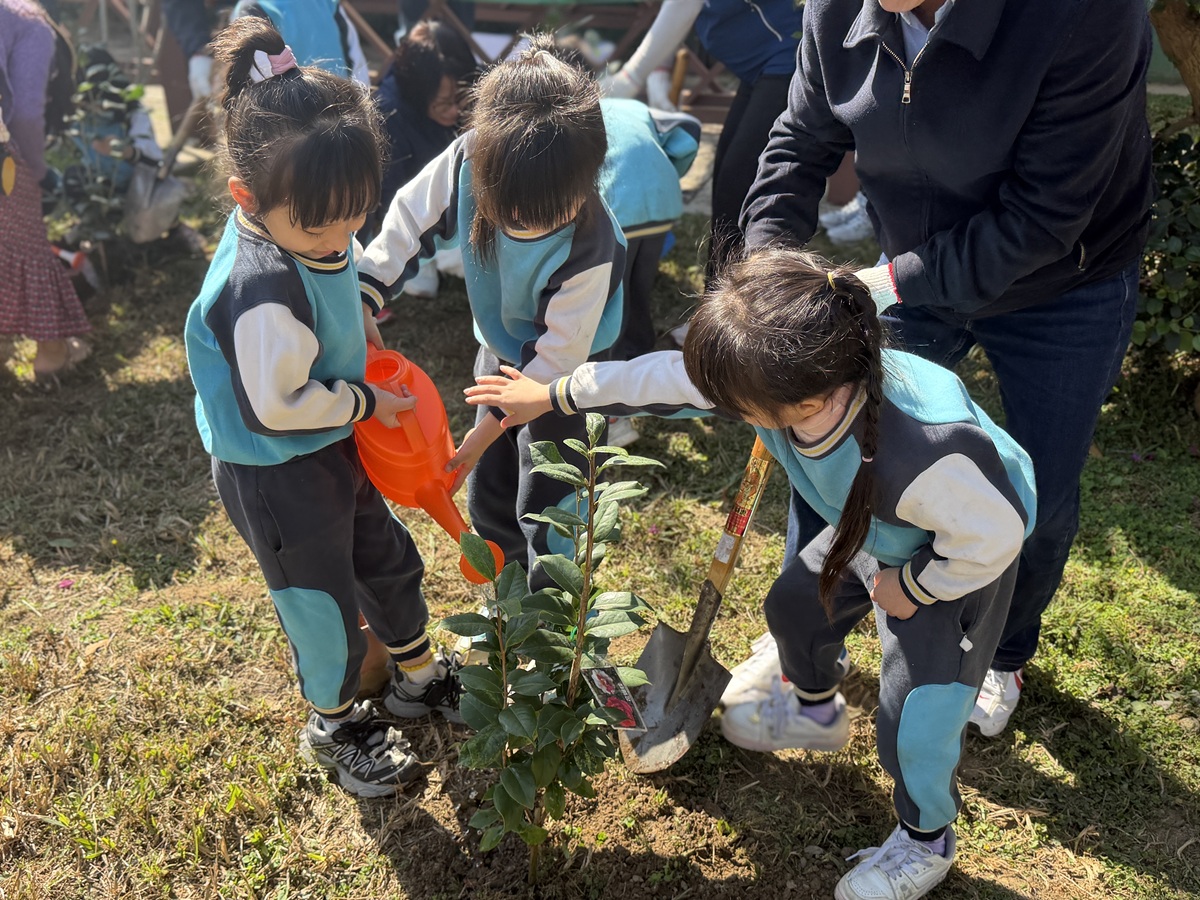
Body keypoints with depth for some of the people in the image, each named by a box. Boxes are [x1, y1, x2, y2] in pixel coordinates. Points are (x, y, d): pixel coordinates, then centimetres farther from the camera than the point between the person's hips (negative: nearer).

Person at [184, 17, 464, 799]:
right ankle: (334, 725, 41)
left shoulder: (309, 227, -9)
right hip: (275, 477, -9)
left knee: (387, 558, 24)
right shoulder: (264, 293, -36)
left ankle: (419, 676, 50)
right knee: (324, 604, 12)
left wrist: (356, 320, 2)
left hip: (331, 445, 9)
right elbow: (277, 407, -28)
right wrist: (367, 403, -18)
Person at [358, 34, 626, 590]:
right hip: (498, 348, 6)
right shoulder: (468, 161, -27)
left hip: (557, 373, -5)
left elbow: (555, 356, -29)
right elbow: (412, 216, -8)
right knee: (488, 491, 19)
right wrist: (366, 297, -18)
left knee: (544, 507, 2)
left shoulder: (589, 248, -38)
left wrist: (475, 442, -26)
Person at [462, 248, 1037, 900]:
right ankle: (814, 713, 55)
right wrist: (553, 395, -6)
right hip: (876, 530, 7)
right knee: (795, 603, 22)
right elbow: (665, 378, -15)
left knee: (913, 722, -4)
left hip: (964, 557, -7)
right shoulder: (788, 380, -28)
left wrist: (911, 588, -15)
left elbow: (992, 535, -31)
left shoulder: (919, 459, -48)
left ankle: (925, 841, 29)